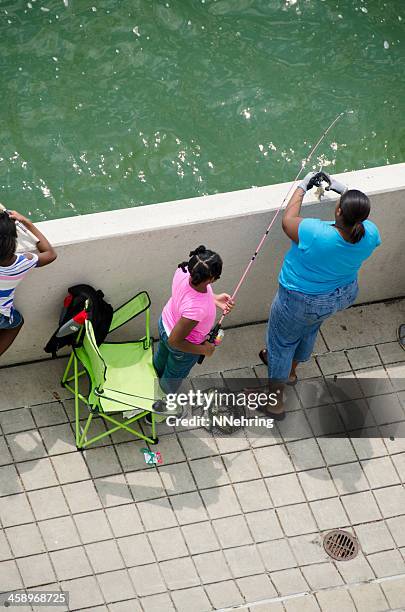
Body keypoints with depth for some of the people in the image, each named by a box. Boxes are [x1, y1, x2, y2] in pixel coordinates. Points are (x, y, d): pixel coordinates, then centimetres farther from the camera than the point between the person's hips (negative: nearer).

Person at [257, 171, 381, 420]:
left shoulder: (316, 234, -41)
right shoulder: (370, 234, -25)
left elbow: (288, 220, -20)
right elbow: (359, 215, 1)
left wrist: (302, 187, -9)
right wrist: (343, 190, 0)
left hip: (301, 302, -5)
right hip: (342, 296, 6)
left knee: (282, 342, 19)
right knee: (309, 330, 33)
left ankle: (275, 399, 36)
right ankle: (291, 369, 61)